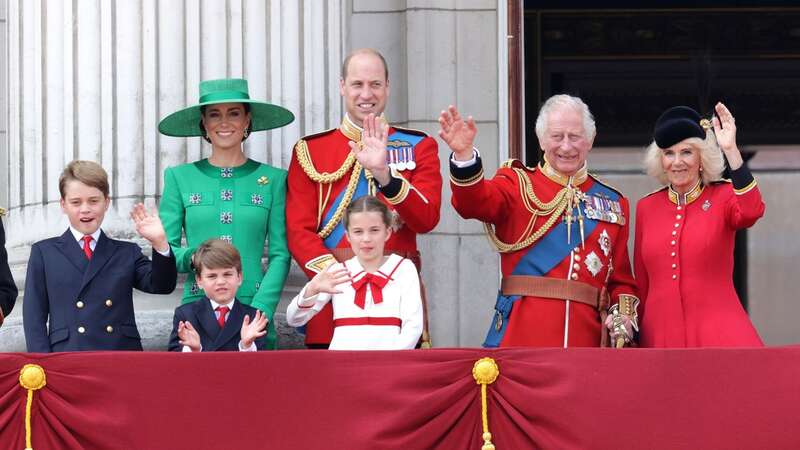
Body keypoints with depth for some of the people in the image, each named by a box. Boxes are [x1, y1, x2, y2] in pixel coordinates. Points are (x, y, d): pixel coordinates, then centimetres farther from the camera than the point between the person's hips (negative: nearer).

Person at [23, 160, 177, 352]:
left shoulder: (127, 253, 16)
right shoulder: (44, 253, 13)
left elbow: (162, 285, 4)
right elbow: (34, 317, 8)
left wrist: (159, 243, -12)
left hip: (123, 357, 1)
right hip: (66, 360, -1)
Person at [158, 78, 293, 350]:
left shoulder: (272, 179, 7)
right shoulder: (179, 177, 8)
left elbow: (280, 254, 3)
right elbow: (166, 250, 7)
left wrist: (260, 310, -9)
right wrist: (193, 257, -15)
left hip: (254, 309, 0)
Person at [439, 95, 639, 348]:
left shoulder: (613, 204, 15)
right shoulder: (518, 184, 7)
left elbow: (621, 279, 16)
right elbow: (474, 202, -14)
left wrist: (624, 317, -4)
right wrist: (464, 154, -32)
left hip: (587, 340, 2)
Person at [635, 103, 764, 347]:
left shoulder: (723, 197, 3)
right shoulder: (646, 207, 11)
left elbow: (751, 211, -21)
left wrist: (731, 151, -24)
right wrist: (635, 336, 16)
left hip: (717, 335, -3)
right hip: (661, 335, 3)